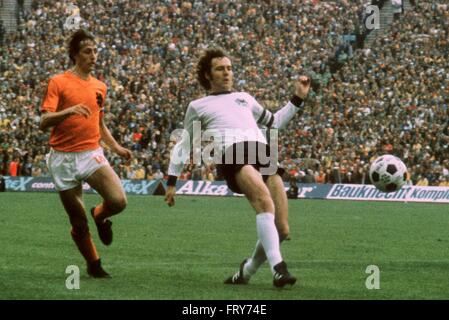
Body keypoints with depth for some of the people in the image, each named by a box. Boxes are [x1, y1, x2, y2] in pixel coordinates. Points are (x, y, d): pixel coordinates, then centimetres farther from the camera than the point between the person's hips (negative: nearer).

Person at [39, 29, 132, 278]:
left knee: (118, 201, -20)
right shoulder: (58, 82, -5)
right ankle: (93, 265, 24)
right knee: (78, 221, 1)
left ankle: (100, 216, 16)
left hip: (92, 155, 3)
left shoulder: (99, 87, 12)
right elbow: (44, 122, -13)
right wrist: (68, 111, -30)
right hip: (63, 158, -3)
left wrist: (115, 147, 13)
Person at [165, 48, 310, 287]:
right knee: (264, 201, -35)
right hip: (232, 155, -4)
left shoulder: (244, 98, 36)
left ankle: (247, 271, 13)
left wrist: (298, 98, 37)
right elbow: (184, 145, 28)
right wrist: (171, 181, 22)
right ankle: (278, 268, -44)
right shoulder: (198, 106, 25)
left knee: (281, 229, -10)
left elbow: (274, 122, 45)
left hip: (264, 153, 4)